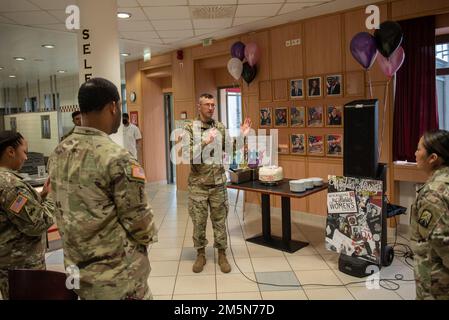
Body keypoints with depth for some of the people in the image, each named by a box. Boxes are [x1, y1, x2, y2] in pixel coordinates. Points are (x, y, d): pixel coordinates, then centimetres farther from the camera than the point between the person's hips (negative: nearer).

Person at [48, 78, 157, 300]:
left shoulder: (57, 154, -1)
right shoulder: (117, 158, -25)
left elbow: (62, 211, 8)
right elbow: (138, 221, -17)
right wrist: (147, 237, 3)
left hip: (76, 269, 7)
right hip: (117, 277, -7)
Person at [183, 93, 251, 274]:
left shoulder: (220, 128, 4)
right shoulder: (190, 128, -5)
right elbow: (188, 156, -16)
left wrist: (241, 136, -3)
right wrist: (205, 142, -27)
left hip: (218, 184, 2)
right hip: (198, 185, -2)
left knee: (220, 221, 11)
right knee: (199, 222, 9)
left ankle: (222, 254, 25)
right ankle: (201, 254, 27)